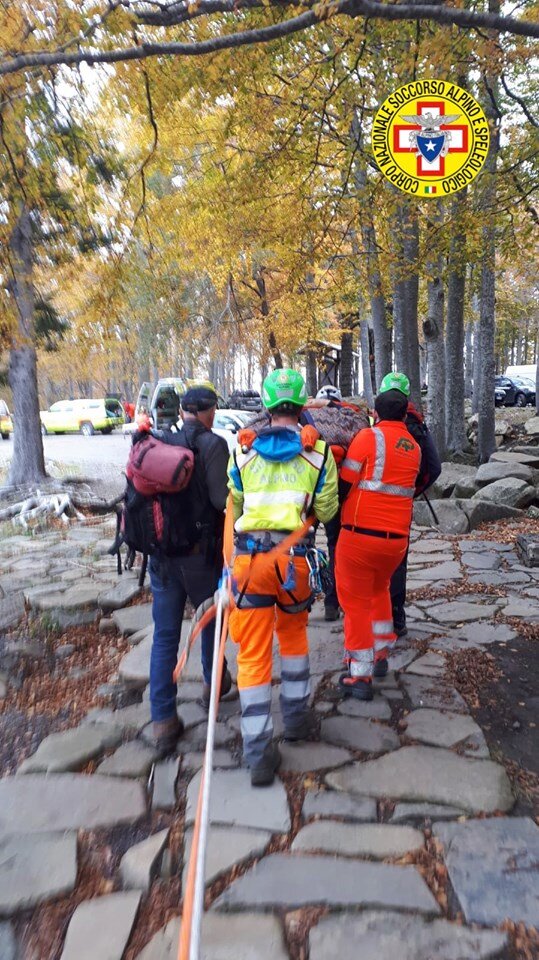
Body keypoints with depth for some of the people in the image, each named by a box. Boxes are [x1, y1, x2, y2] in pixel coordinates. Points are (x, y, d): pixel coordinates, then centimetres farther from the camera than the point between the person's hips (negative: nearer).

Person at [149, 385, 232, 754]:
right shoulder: (212, 444, -12)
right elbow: (222, 498, -20)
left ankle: (163, 720, 8)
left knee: (164, 635, 8)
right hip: (202, 550, -3)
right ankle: (214, 682, 41)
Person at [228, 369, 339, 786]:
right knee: (294, 634, 26)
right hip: (293, 558, 0)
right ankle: (296, 716, 36)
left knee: (254, 654, 5)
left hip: (249, 556, 0)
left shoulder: (243, 452, 7)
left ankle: (260, 752, 4)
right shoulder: (318, 451, 2)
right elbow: (327, 511, 5)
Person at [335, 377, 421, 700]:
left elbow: (345, 483, -9)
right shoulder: (414, 447, 9)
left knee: (356, 602, 6)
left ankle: (361, 676, 8)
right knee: (380, 589, 28)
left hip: (360, 535, -5)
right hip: (397, 538, 5)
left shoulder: (369, 436, -8)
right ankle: (381, 654, 33)